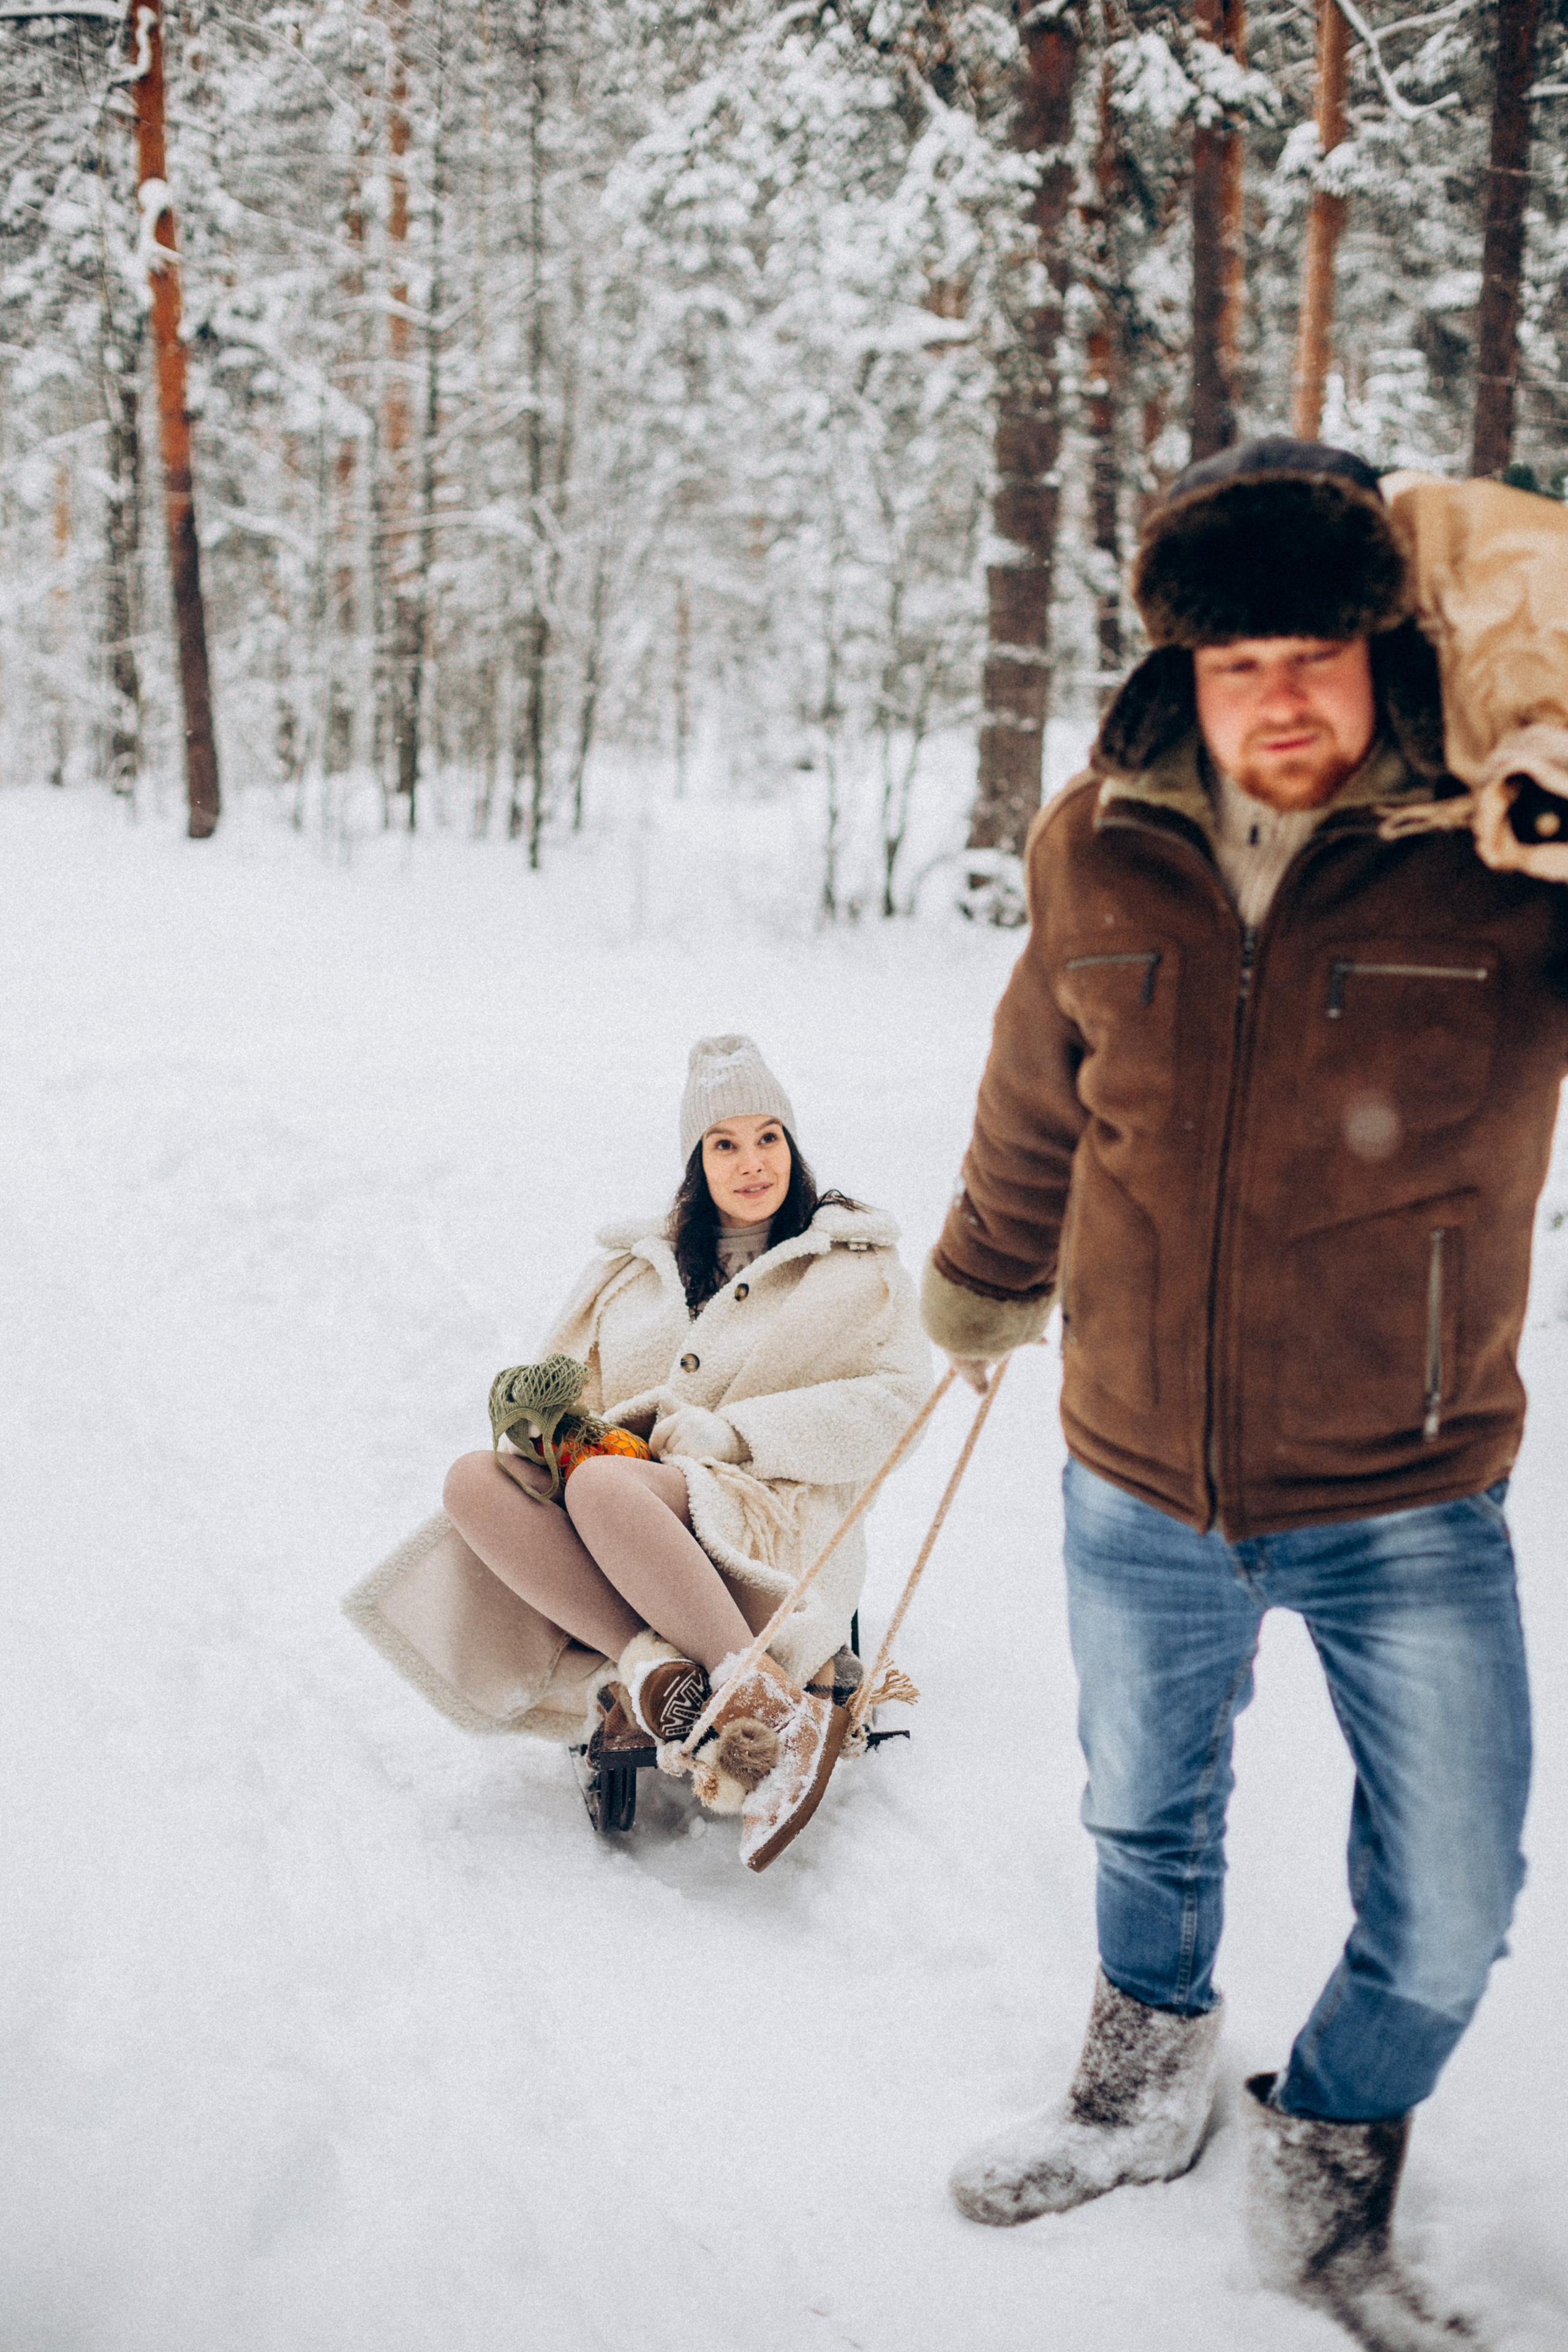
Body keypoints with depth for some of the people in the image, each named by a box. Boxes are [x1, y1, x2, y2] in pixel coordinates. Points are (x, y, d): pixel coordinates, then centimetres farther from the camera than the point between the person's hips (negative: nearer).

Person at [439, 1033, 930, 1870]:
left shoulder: (854, 1263, 13)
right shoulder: (635, 1264, 24)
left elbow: (896, 1396, 0)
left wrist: (736, 1432, -10)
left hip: (769, 1517, -4)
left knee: (604, 1487, -36)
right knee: (475, 1481, -25)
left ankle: (775, 1709, -35)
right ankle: (654, 1668, -39)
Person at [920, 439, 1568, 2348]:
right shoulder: (1102, 859, -7)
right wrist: (980, 1293, 24)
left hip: (1405, 1513, -2)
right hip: (1140, 1493, 3)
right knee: (1147, 1830, 24)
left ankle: (1321, 2187, 39)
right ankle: (1144, 2097, 54)